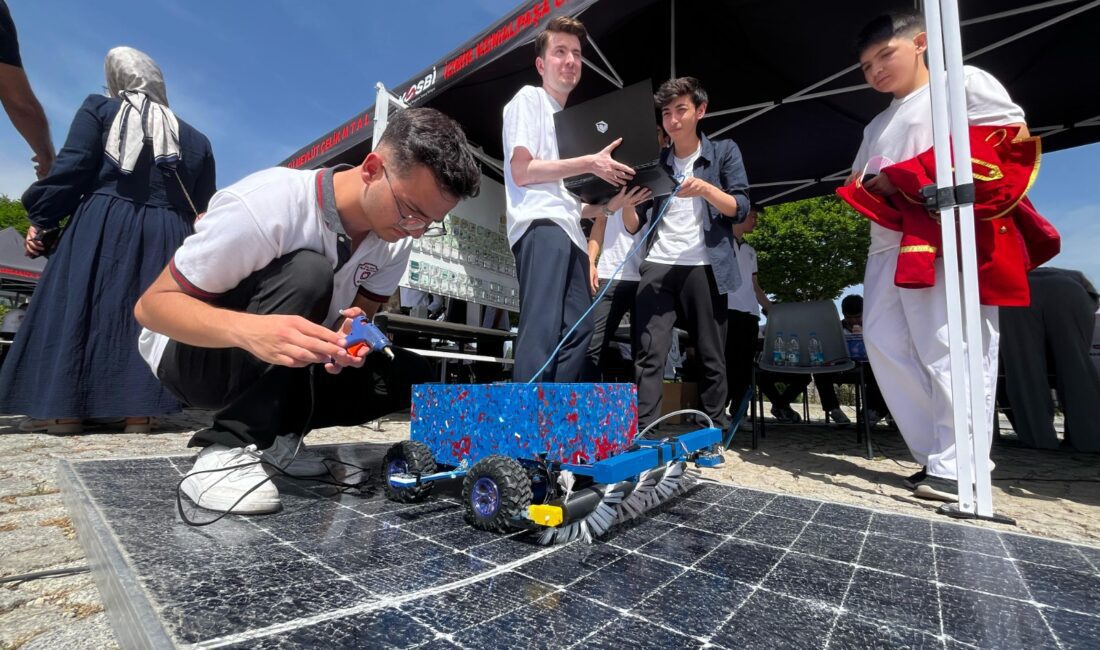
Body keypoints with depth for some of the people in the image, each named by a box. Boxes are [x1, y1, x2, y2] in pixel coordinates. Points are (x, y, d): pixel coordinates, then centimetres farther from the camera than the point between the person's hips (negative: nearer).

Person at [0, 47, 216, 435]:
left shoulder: (99, 109, 9)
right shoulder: (194, 139, 15)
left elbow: (71, 169, -1)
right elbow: (202, 208, 12)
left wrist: (41, 218, 5)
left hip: (102, 225, -1)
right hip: (166, 234, 2)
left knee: (77, 308, 3)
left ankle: (63, 408, 2)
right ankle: (140, 410, -1)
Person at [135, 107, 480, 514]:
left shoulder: (394, 238, -12)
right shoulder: (266, 205, -29)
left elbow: (360, 317, -4)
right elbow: (152, 304, -24)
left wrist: (351, 340, -29)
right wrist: (250, 331, -44)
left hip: (285, 367, 5)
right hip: (193, 353, -5)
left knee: (411, 376, -14)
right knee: (307, 273, -33)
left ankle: (274, 435, -1)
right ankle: (228, 448, -24)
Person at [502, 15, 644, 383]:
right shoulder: (529, 98, 10)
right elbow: (521, 171, -7)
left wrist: (611, 204, 12)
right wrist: (590, 164, -7)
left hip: (569, 231, 8)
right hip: (540, 225, -8)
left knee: (578, 329, -1)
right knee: (542, 329, -18)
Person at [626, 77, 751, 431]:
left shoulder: (724, 152, 11)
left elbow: (740, 208, 1)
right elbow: (634, 225, 13)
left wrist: (706, 189, -16)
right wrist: (627, 202, -9)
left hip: (704, 267, -1)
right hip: (657, 266, 2)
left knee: (711, 357, 2)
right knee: (650, 353, -7)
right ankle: (641, 433, -5)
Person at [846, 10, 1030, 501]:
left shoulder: (962, 81, 10)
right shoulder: (877, 125, 29)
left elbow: (1016, 136, 0)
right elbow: (855, 184, 26)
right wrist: (864, 191, 2)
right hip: (888, 242, 7)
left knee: (949, 350, -12)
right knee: (884, 342, -3)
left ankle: (957, 469, -5)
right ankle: (936, 456, 5)